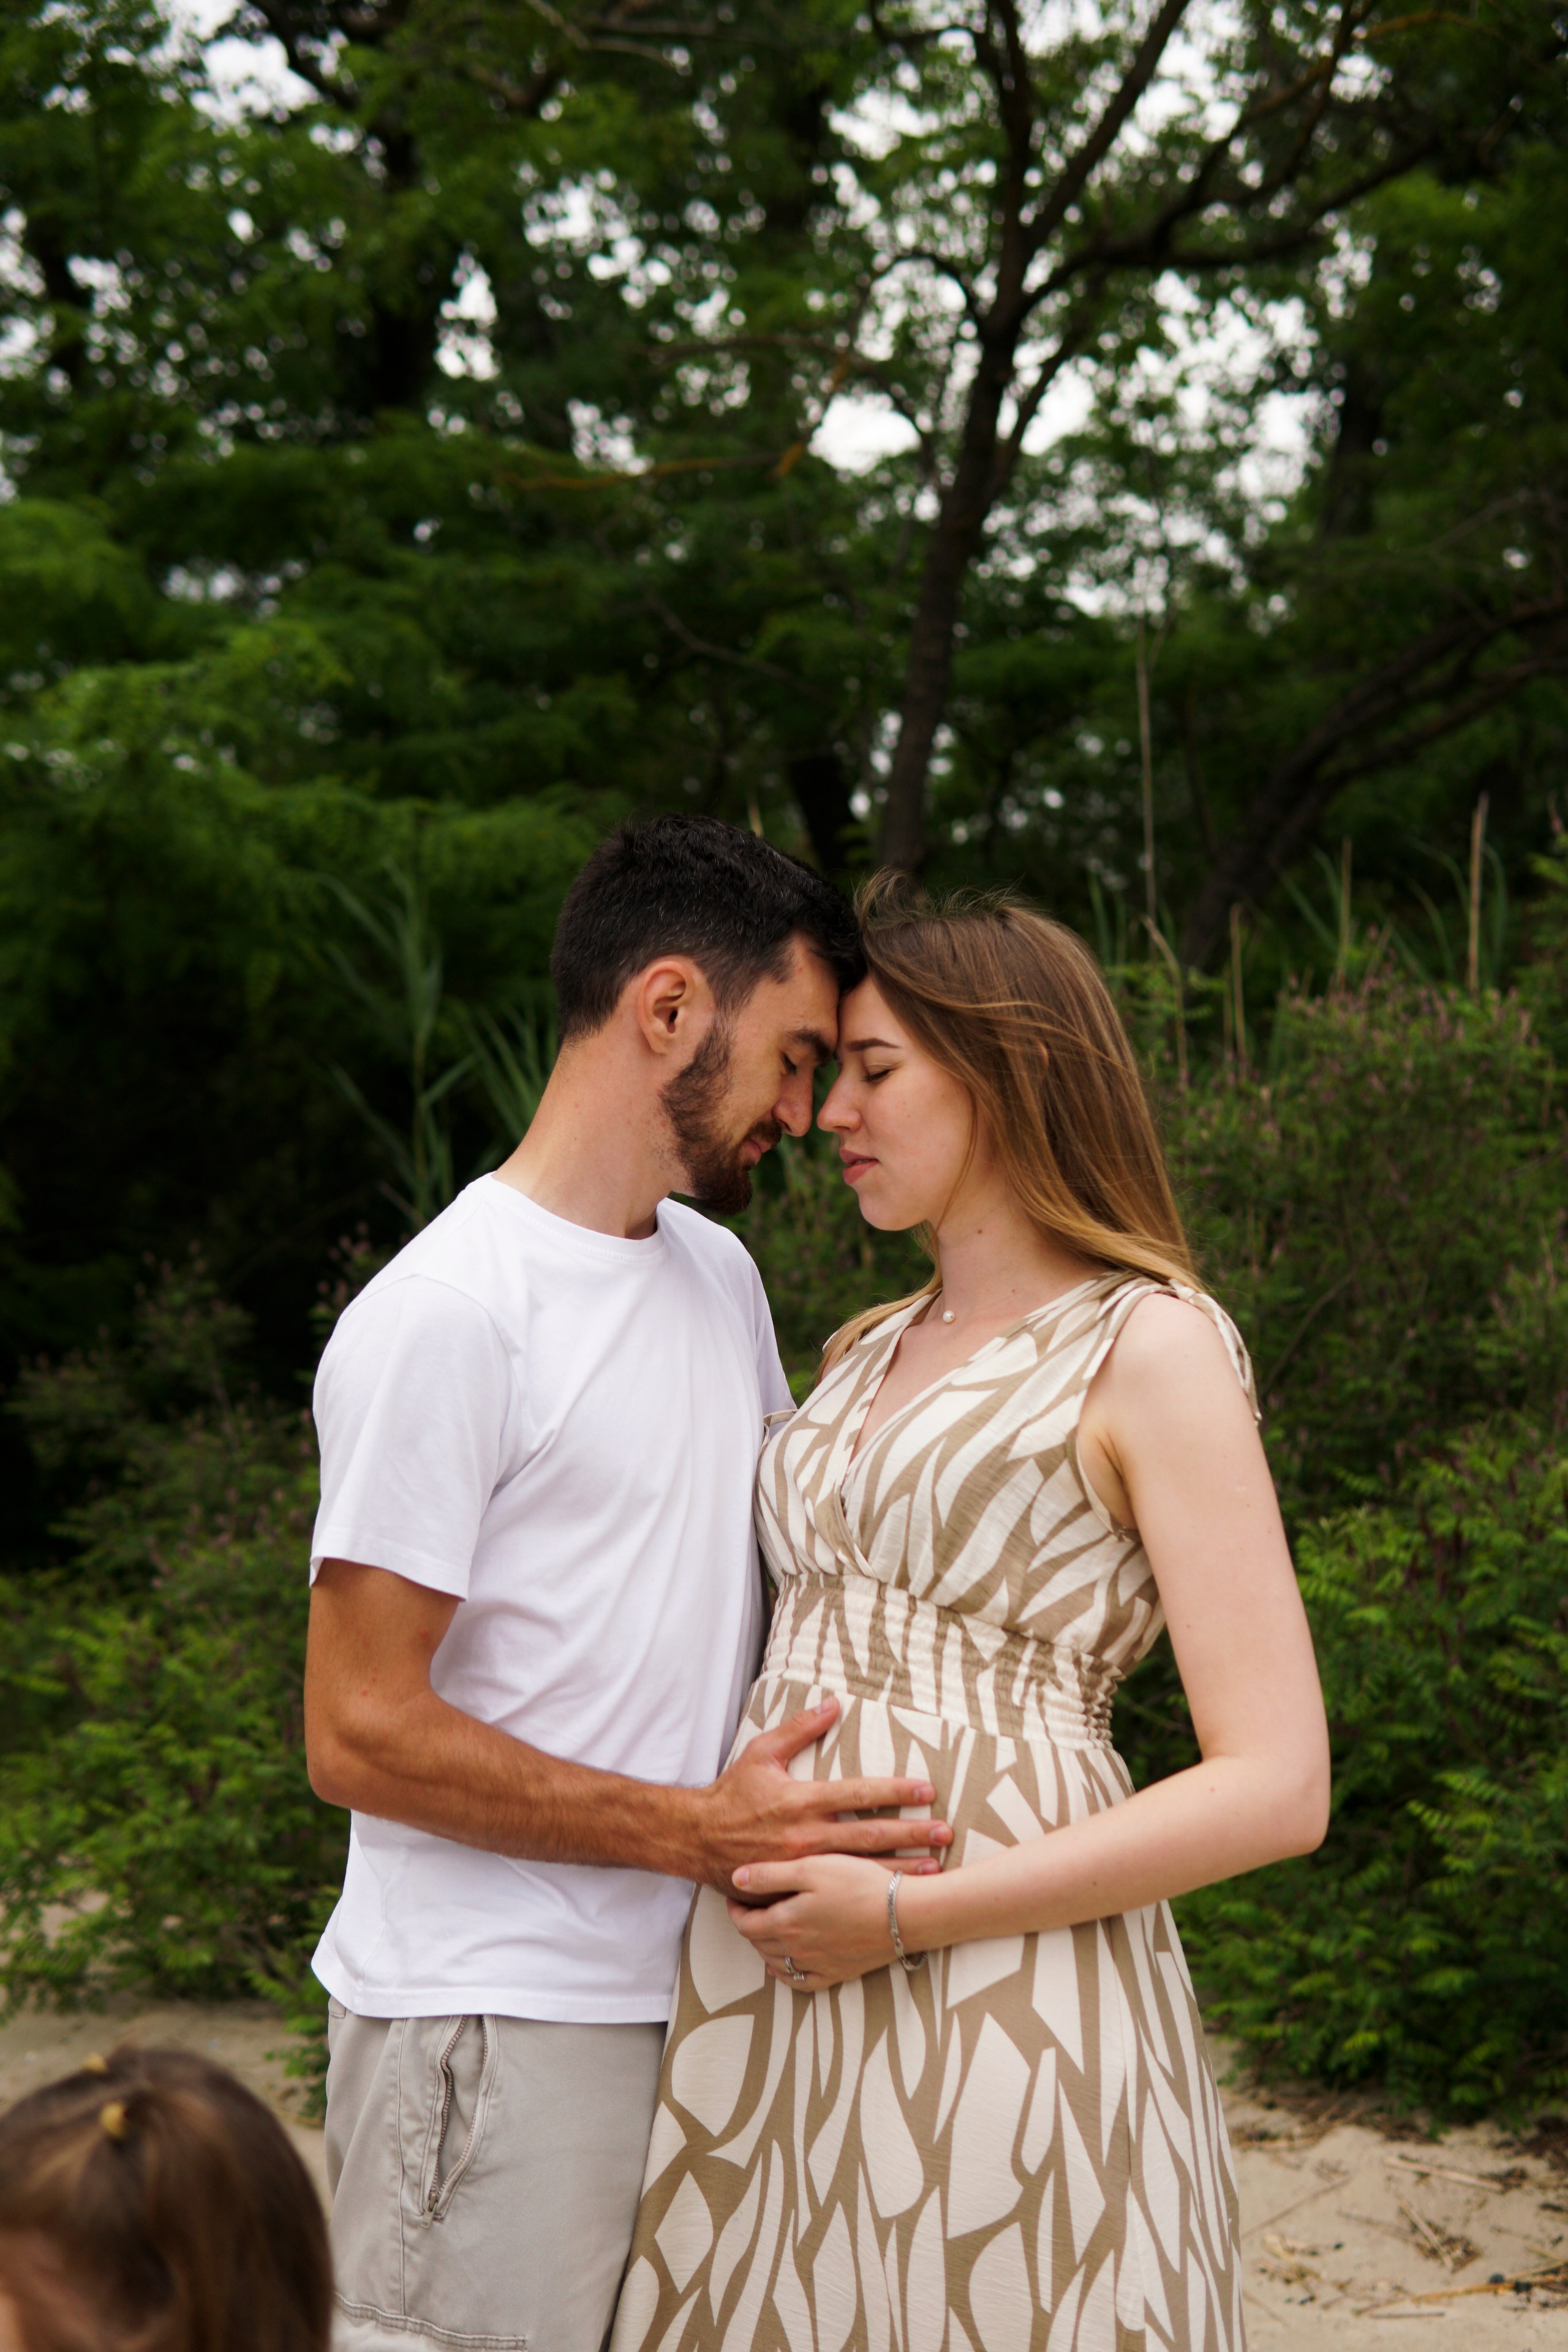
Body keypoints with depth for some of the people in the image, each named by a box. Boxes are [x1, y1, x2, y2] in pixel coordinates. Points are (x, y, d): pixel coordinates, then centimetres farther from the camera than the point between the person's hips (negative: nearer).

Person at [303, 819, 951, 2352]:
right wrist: (700, 1831, -19)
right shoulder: (448, 1317, -14)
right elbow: (359, 1736, -16)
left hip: (689, 1994, 8)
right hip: (499, 2028, -8)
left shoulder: (721, 1277, 14)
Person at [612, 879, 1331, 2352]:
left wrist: (908, 1916, -15)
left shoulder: (1154, 1350, -5)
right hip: (776, 1997, 7)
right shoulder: (864, 1356, 16)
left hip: (1000, 1994, -6)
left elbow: (1276, 1789, -12)